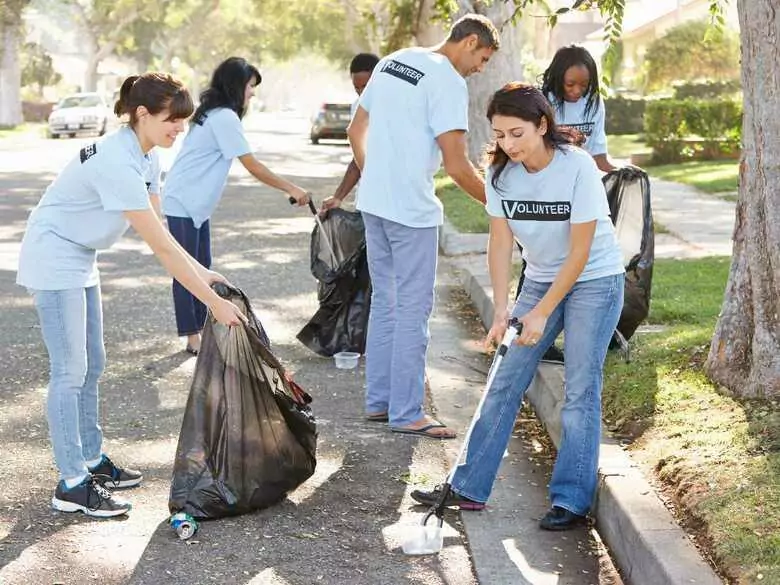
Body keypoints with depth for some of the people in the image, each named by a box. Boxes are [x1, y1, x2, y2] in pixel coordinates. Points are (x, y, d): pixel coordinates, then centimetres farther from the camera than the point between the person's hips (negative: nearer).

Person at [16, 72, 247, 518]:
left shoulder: (141, 154, -1)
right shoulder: (118, 163, -30)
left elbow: (158, 229, 6)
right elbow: (161, 247, -30)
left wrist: (202, 272, -3)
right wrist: (213, 302, -27)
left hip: (81, 259, 10)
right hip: (54, 260, -10)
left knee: (92, 365, 14)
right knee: (70, 371, -8)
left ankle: (92, 460, 25)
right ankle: (72, 485, -3)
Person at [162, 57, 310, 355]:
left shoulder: (214, 114, 13)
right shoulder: (225, 118, -18)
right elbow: (253, 167, -18)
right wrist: (291, 189, -14)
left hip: (197, 202, 10)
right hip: (183, 202, -10)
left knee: (202, 268, 12)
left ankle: (201, 331, 17)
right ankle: (192, 338, -2)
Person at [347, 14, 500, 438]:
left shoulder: (391, 62, 11)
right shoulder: (448, 82, -14)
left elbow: (355, 132, 17)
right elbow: (457, 167, -16)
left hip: (373, 204, 8)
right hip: (412, 211, -8)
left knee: (384, 303, 16)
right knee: (413, 311, -1)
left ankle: (377, 401, 22)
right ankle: (406, 413, 4)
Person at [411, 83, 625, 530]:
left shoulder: (578, 167, -24)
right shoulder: (501, 172, -10)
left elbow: (579, 252, -21)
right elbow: (500, 243, -6)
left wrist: (541, 313, -20)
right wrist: (502, 309, -17)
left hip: (595, 280, -5)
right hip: (542, 278, 5)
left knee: (581, 389, -7)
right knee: (506, 383, 3)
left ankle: (572, 500, 0)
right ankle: (470, 488, 8)